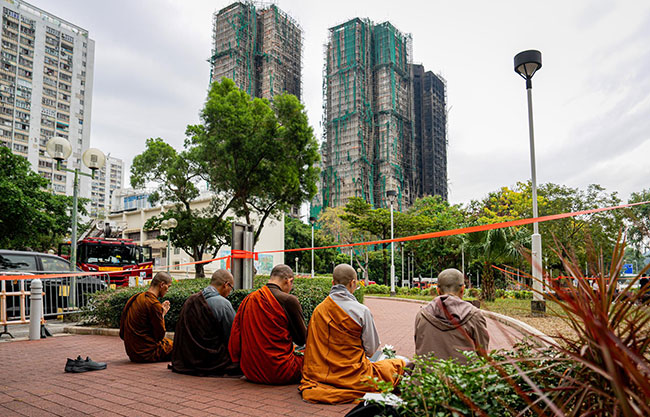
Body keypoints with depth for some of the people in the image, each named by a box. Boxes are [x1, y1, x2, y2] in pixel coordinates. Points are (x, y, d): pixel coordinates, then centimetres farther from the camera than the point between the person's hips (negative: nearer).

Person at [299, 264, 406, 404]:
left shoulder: (318, 310, 0)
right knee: (400, 364, 9)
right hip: (353, 376, -6)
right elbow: (370, 350, -5)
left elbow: (312, 347, 9)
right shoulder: (362, 311, -13)